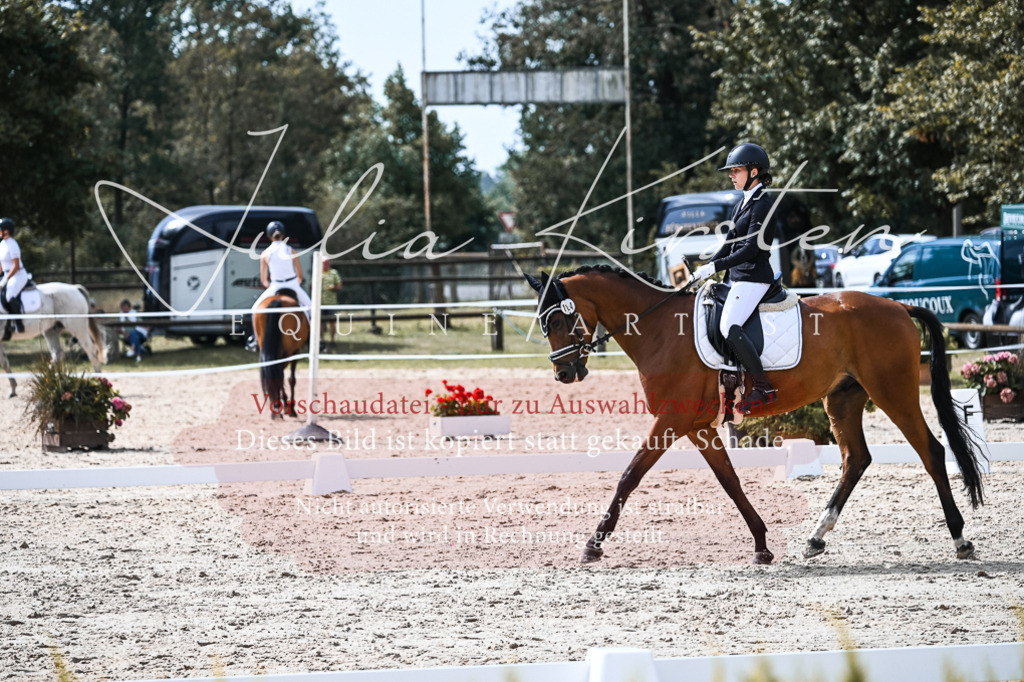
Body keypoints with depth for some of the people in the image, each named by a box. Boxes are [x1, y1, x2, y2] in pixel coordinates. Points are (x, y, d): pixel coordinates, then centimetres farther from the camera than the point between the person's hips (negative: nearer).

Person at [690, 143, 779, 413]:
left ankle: (764, 388, -21)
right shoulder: (744, 203, 16)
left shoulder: (762, 205, -13)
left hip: (754, 276, -11)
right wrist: (704, 269, 10)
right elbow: (730, 243, 19)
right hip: (738, 277, 11)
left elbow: (750, 249, -19)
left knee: (729, 327, -24)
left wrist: (715, 267, -19)